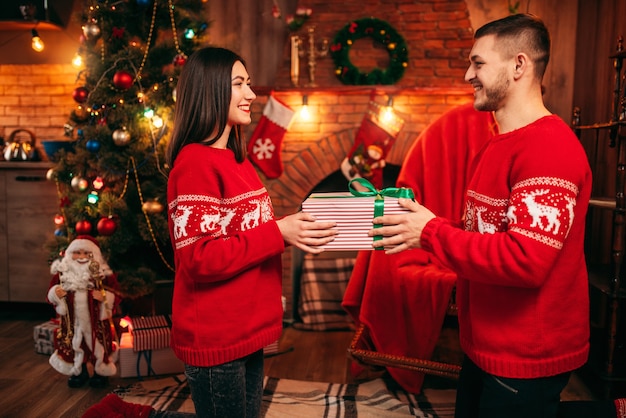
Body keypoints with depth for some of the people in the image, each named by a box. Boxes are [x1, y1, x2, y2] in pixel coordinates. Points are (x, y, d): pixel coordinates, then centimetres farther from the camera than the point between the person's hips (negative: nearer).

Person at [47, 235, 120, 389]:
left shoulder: (103, 273, -9)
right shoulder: (62, 272, 0)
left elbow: (115, 295, -8)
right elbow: (51, 291, 7)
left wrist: (104, 296, -26)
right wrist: (55, 293, -15)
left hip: (96, 321, -2)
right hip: (72, 321, 3)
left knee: (98, 346, 8)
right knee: (73, 346, 14)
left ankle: (100, 372, 29)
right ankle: (79, 372, 36)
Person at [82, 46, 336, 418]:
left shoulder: (237, 161, 10)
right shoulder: (195, 162, -16)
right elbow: (199, 259, -21)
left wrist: (294, 232, 5)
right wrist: (278, 232, -22)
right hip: (216, 340, -9)